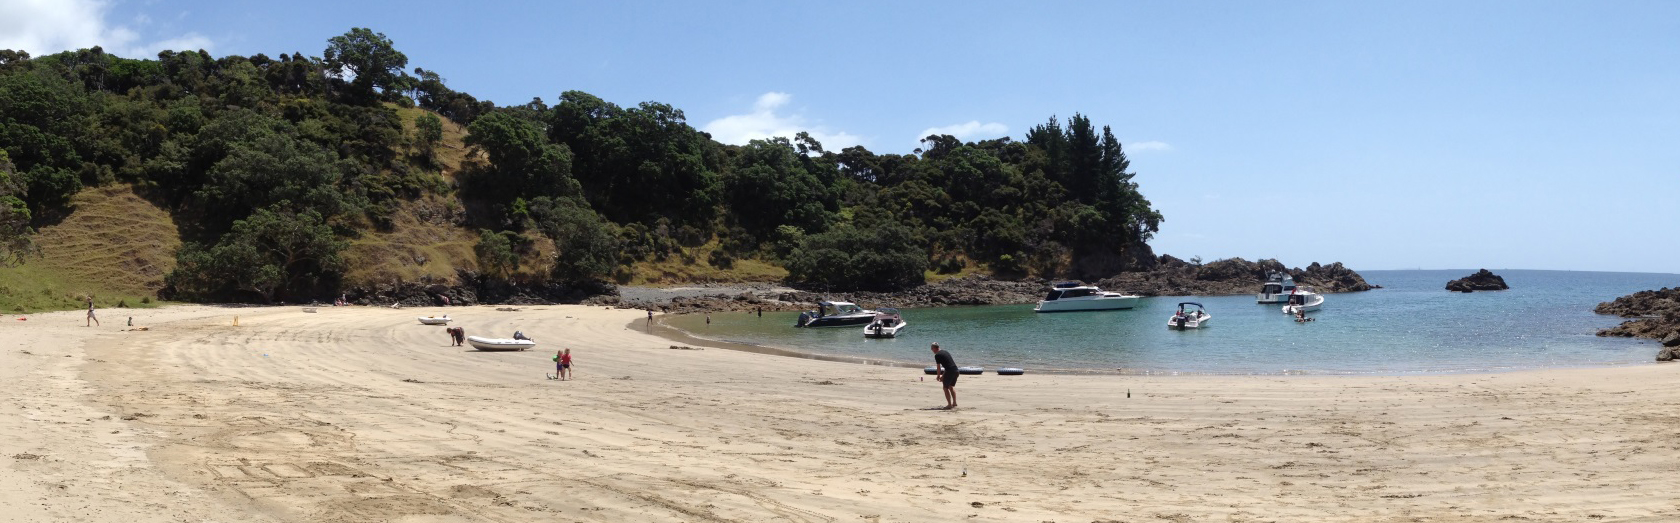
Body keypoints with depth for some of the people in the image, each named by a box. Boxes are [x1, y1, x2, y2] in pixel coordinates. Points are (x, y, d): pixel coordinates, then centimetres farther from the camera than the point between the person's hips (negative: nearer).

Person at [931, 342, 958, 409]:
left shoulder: (937, 355, -3)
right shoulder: (946, 352, 21)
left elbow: (938, 368, -3)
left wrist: (938, 376, 14)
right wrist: (943, 375, 28)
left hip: (950, 371, -8)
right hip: (956, 370, 8)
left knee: (946, 388, 6)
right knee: (951, 387, 22)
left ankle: (949, 405, 4)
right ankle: (954, 403, 24)